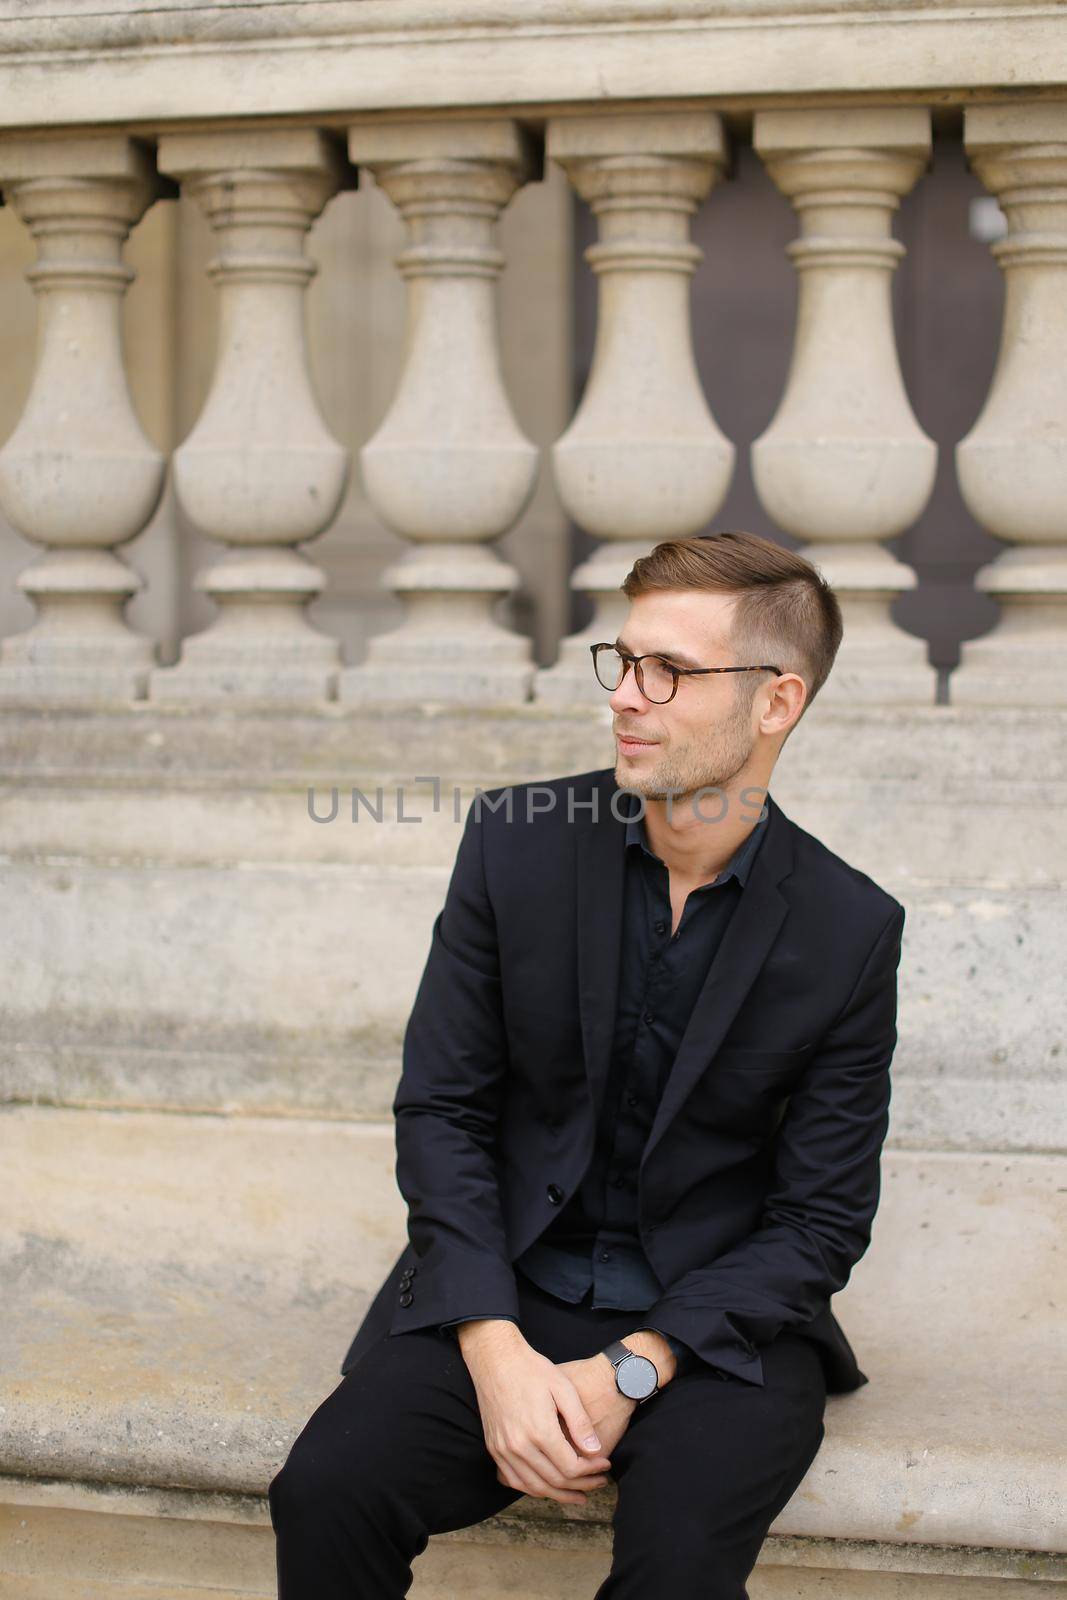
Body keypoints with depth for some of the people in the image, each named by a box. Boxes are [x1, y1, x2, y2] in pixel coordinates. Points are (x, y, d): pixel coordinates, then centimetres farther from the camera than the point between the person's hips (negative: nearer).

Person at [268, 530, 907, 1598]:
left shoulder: (852, 930, -5)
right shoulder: (514, 841, -1)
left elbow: (822, 1218, -3)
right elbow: (441, 1108, 0)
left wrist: (630, 1371, -15)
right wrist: (495, 1350, -14)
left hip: (718, 1319, -1)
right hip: (502, 1295, 2)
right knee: (328, 1494, -24)